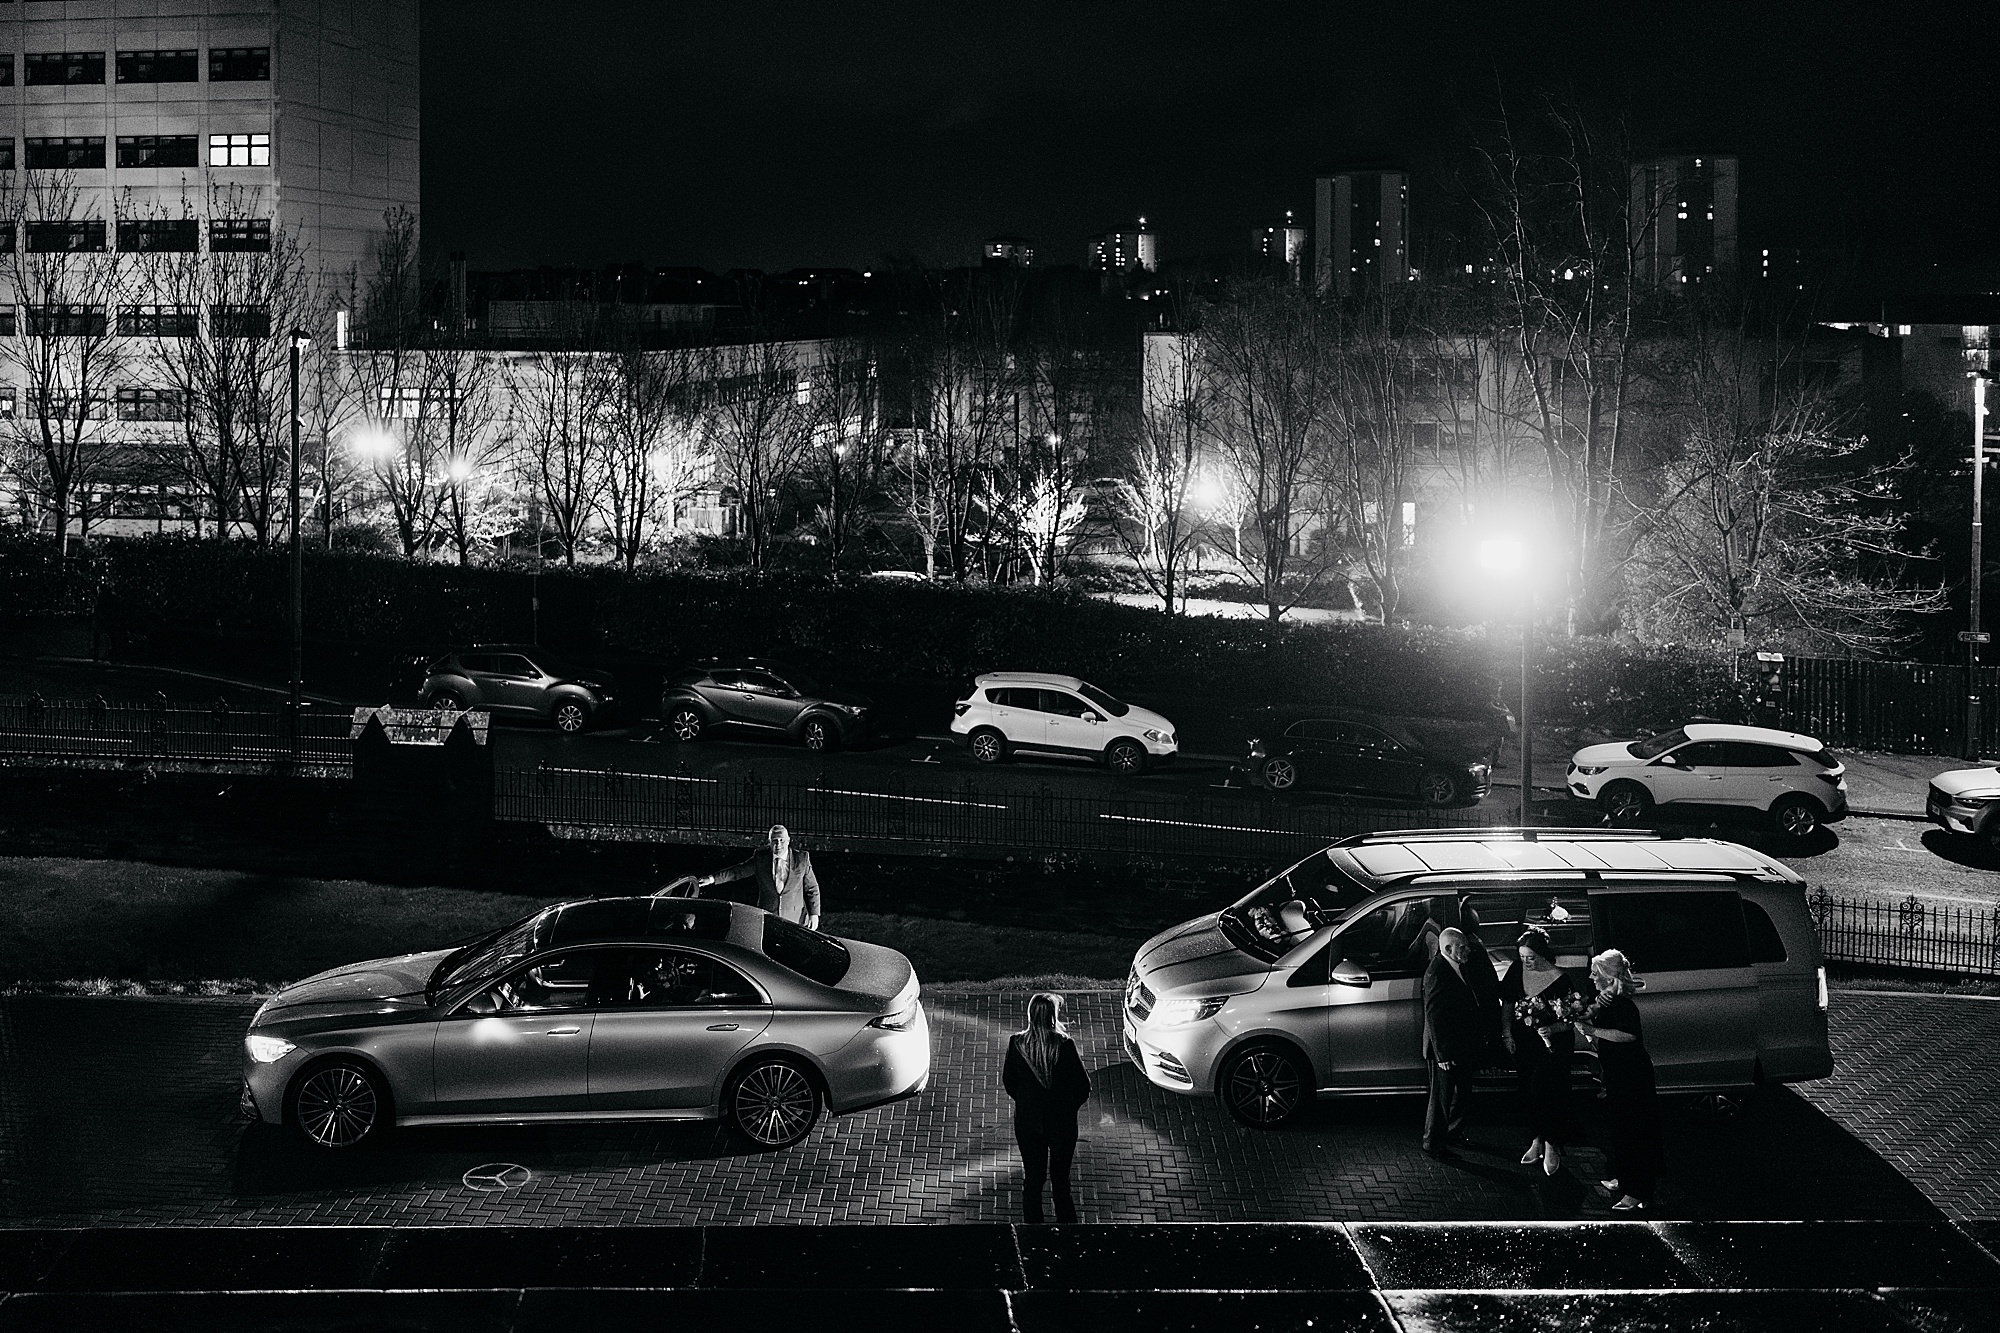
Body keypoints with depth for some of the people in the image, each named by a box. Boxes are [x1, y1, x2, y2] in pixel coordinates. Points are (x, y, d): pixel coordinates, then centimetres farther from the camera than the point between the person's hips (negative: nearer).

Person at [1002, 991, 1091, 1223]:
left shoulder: (1016, 1043, -12)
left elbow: (1008, 1082, 1)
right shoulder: (1064, 1045, -20)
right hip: (1061, 1123, -2)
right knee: (1061, 1180, 13)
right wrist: (1068, 1107, 7)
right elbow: (1083, 1087, -12)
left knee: (1033, 1180, 15)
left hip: (1027, 1120, 2)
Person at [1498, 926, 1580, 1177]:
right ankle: (1536, 1142, 28)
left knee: (1547, 1092, -10)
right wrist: (1507, 1033, 2)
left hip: (1553, 1045, -5)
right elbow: (1507, 1004, 9)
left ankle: (1551, 1147, 5)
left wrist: (1552, 1029, -28)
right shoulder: (1516, 970, -4)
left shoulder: (1560, 980, -18)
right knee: (1528, 1093, 13)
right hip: (1523, 1043, 5)